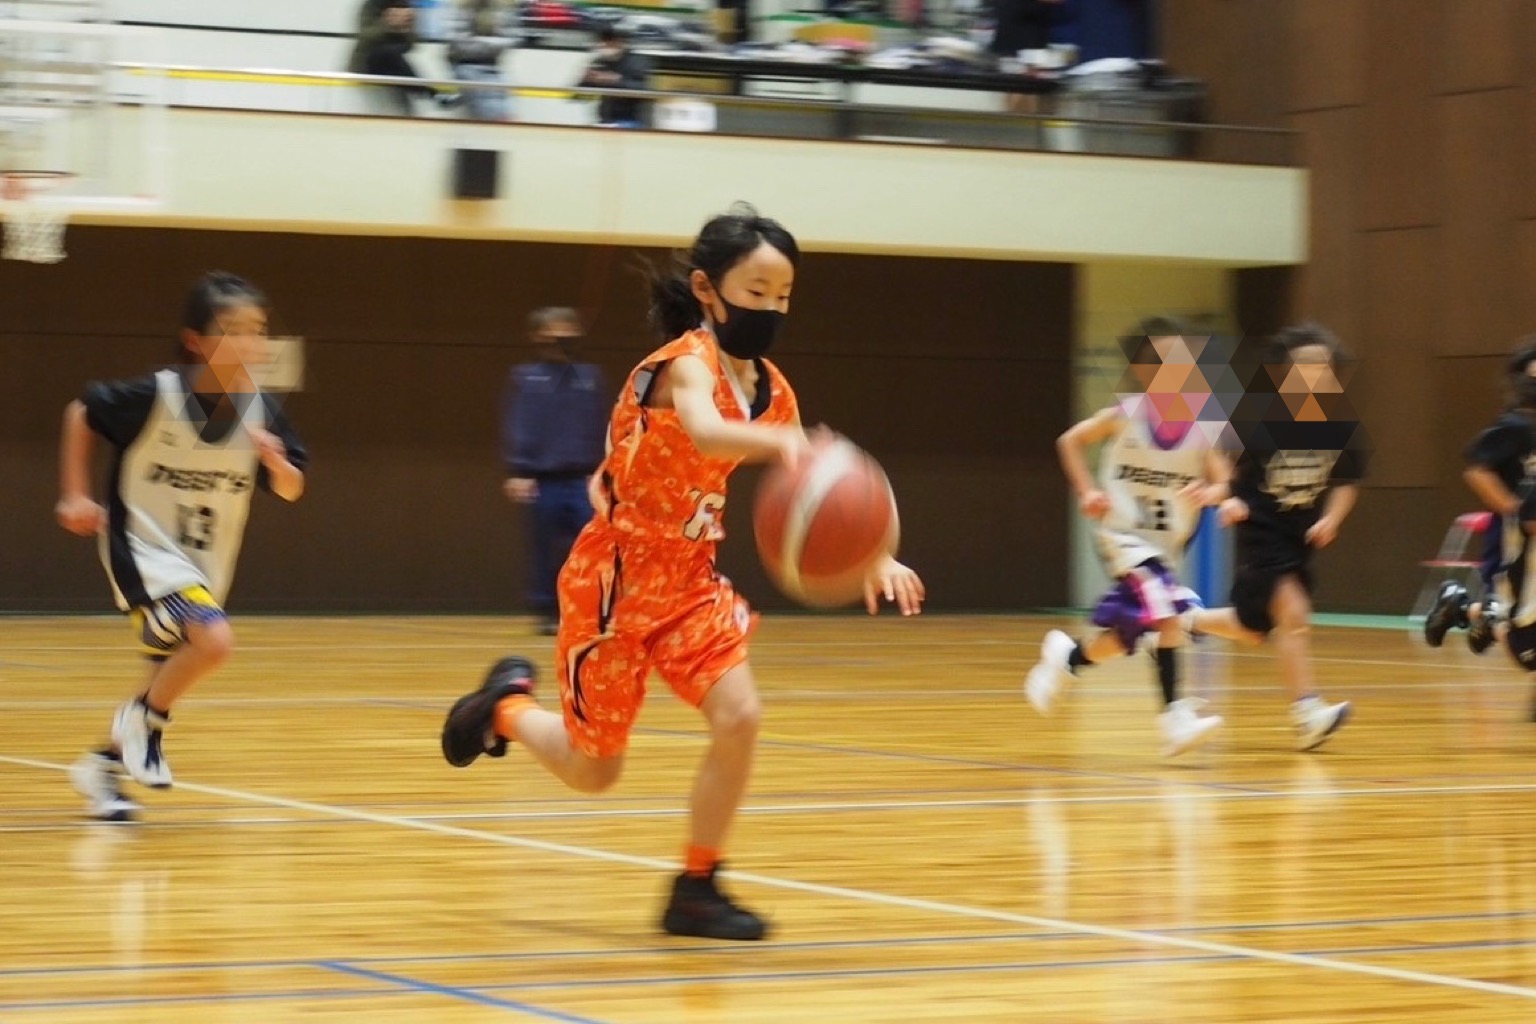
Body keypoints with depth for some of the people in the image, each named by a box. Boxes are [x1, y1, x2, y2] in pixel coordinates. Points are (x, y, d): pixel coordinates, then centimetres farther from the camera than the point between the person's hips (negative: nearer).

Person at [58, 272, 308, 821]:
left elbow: (290, 490, -2)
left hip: (205, 563, 6)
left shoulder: (260, 410, -12)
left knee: (169, 672, 16)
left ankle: (104, 765, 39)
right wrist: (74, 495, -6)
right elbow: (80, 413, -6)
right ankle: (143, 721, -2)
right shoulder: (155, 396, -22)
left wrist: (276, 462, -24)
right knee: (213, 640, -27)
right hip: (144, 548, -6)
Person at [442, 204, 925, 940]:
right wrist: (779, 441, -66)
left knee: (739, 716, -13)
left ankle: (695, 891, 3)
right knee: (594, 770, 2)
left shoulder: (771, 389, 1)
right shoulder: (688, 362, -22)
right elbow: (705, 433, -45)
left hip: (690, 577, 7)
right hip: (615, 576, -6)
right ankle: (506, 704, 33)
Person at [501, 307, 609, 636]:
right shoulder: (524, 378, 2)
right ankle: (546, 612, 14)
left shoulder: (591, 377, 9)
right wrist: (518, 472, -10)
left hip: (583, 480, 2)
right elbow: (516, 428, -3)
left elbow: (603, 428, 10)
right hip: (543, 481, -2)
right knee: (545, 549, 4)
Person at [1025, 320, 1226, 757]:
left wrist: (1208, 493, -28)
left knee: (1125, 634, 12)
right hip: (1124, 537, -5)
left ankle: (1067, 656, 40)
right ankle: (1174, 715, -22)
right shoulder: (1125, 416, -13)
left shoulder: (1199, 425, -7)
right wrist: (1086, 491, -9)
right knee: (1168, 616, -24)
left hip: (1168, 545, 5)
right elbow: (1070, 440, 2)